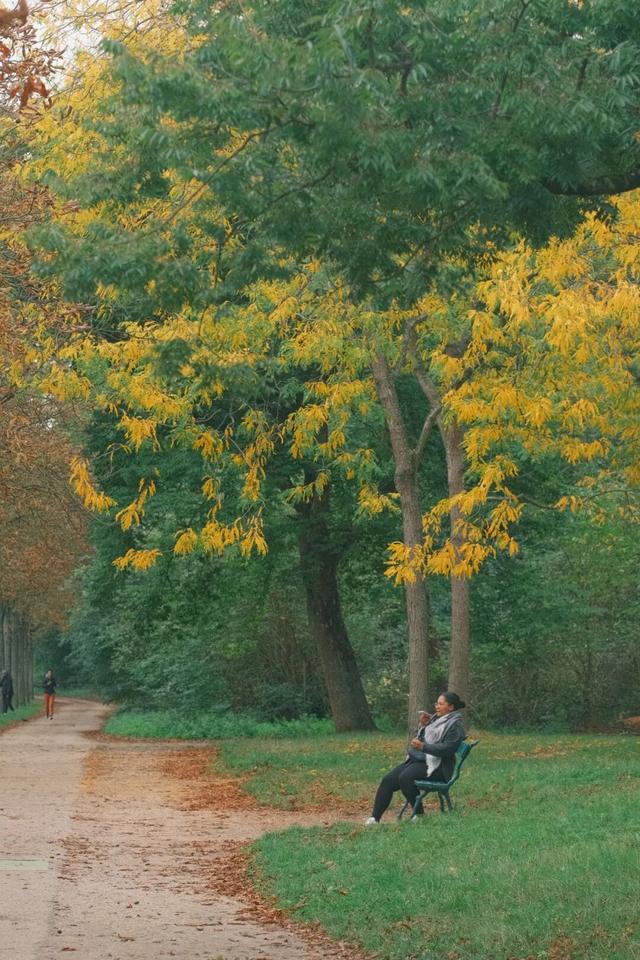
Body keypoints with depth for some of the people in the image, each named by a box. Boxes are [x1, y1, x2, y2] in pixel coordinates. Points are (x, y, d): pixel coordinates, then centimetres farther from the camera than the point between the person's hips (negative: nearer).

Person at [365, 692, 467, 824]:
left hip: (434, 765, -9)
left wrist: (423, 746, -24)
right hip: (417, 759, 9)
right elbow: (420, 737, 22)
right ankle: (374, 818, -8)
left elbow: (447, 749, -19)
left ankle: (419, 814, -18)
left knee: (405, 778, -32)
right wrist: (423, 725, 4)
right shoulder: (436, 719, 20)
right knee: (388, 780, -8)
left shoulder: (455, 724, -7)